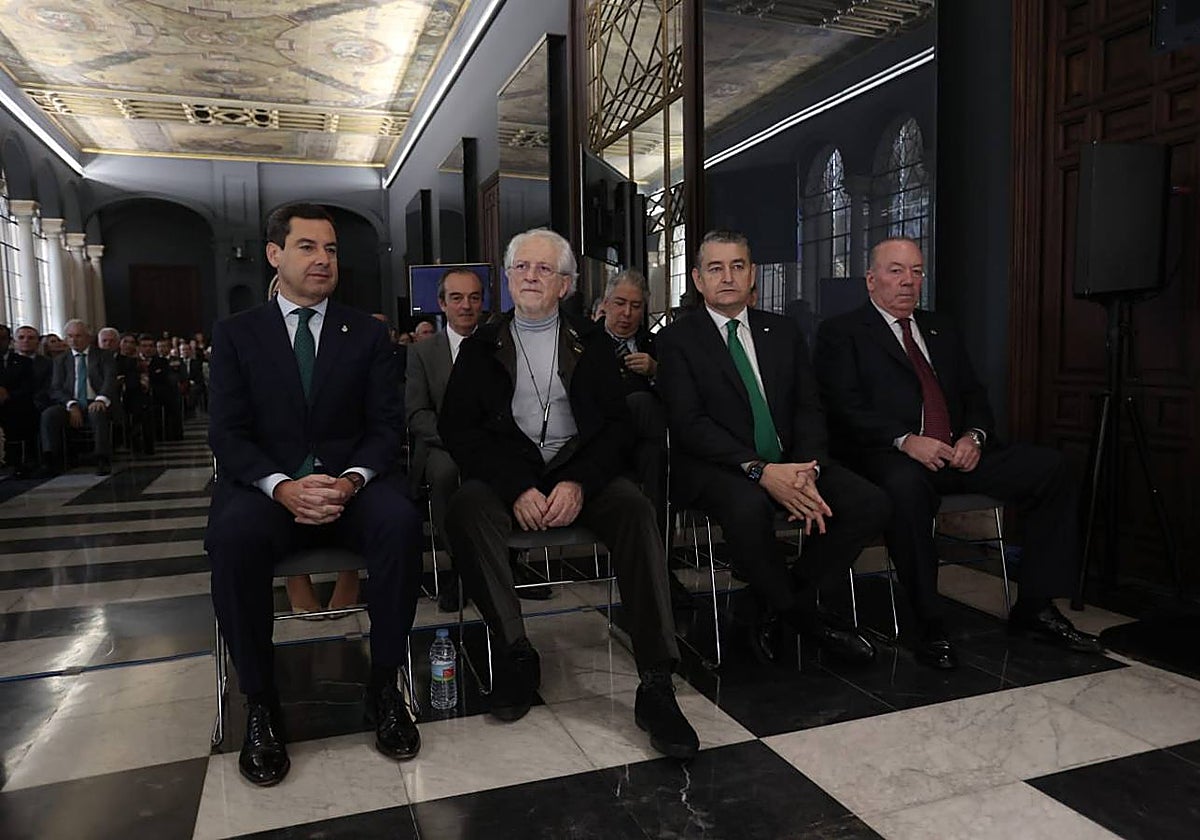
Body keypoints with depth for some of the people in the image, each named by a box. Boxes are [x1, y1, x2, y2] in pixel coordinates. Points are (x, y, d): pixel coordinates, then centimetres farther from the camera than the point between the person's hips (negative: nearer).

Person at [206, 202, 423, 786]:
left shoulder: (367, 334, 10)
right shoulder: (236, 333, 8)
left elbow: (386, 425, 3)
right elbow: (226, 433, -1)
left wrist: (351, 480, -18)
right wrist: (282, 486, -21)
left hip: (351, 481, 1)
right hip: (267, 485, 0)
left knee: (400, 520, -32)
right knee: (234, 534, -33)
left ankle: (384, 684, -14)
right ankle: (259, 704, -14)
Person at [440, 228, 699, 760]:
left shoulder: (591, 343, 13)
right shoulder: (481, 347, 12)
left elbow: (618, 424, 5)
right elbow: (458, 429, 2)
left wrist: (579, 483, -14)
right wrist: (516, 487, -14)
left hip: (580, 467, 0)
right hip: (507, 471, 0)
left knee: (635, 509, -29)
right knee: (466, 510, -32)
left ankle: (656, 684, -28)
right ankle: (516, 652, -19)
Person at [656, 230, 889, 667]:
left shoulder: (783, 331, 15)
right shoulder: (677, 339, 1)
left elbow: (808, 409, 8)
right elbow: (689, 424, -11)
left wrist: (807, 470, -13)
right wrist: (759, 471, -23)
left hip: (789, 464, 5)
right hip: (717, 468, -5)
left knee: (871, 503, -16)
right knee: (748, 507, -37)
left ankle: (781, 607, 0)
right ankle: (800, 614, -8)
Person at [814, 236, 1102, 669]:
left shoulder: (941, 329, 25)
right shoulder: (841, 333, 5)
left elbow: (974, 394, 19)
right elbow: (846, 408, -9)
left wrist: (973, 437, -3)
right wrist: (906, 440, -22)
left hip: (959, 452, 6)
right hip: (890, 456, -6)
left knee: (1049, 467, -12)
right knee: (906, 485, -39)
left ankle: (1035, 607, -3)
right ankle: (929, 624, -24)